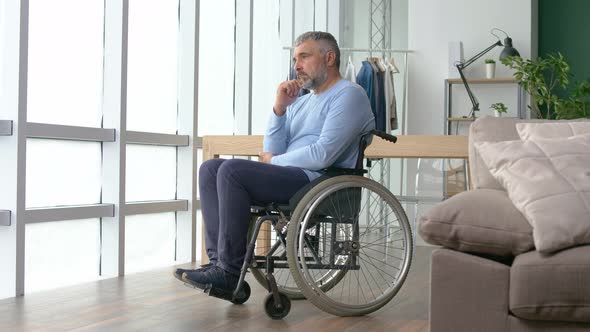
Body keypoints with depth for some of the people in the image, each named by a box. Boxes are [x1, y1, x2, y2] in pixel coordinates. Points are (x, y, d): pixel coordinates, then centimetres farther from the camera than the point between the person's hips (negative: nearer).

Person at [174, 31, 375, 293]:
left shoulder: (349, 94, -3)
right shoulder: (300, 102, 23)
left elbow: (323, 155, -16)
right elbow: (272, 153, 13)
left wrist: (273, 161, -2)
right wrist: (279, 108, 0)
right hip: (291, 178, 9)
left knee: (231, 170, -24)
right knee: (210, 169, -1)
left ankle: (229, 271, -21)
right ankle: (218, 259, -11)